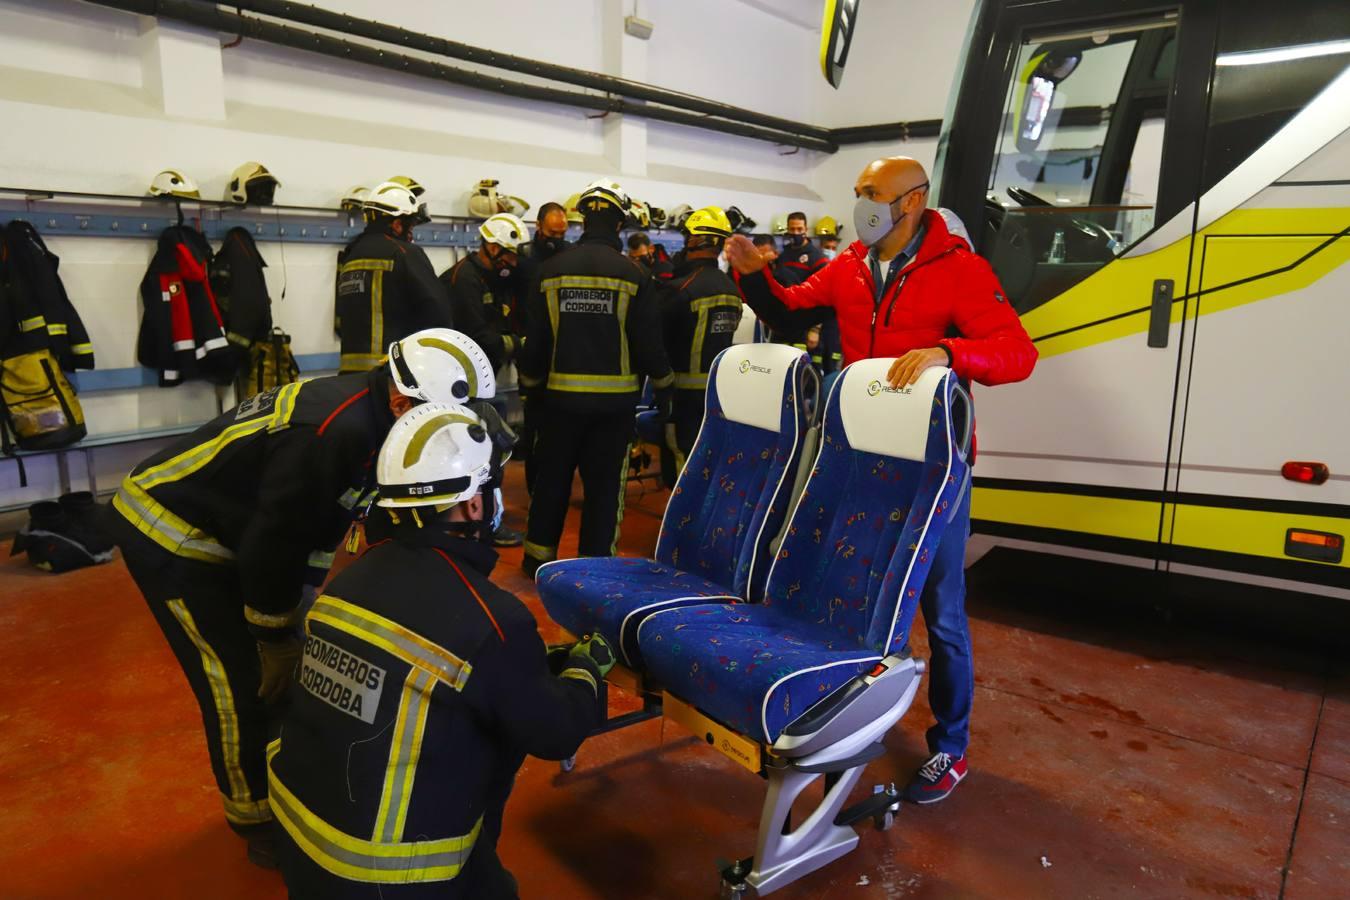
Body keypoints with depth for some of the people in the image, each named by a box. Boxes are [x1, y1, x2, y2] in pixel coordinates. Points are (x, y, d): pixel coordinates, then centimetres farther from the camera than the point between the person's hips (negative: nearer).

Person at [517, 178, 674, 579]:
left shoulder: (552, 269, -1)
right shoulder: (632, 274, -6)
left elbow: (535, 338, 2)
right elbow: (649, 340, -4)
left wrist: (531, 384, 15)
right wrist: (663, 386, 10)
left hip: (561, 395, 2)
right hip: (614, 397, -2)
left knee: (551, 476, 15)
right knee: (604, 483, 7)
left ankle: (538, 554, 24)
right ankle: (595, 559, 12)